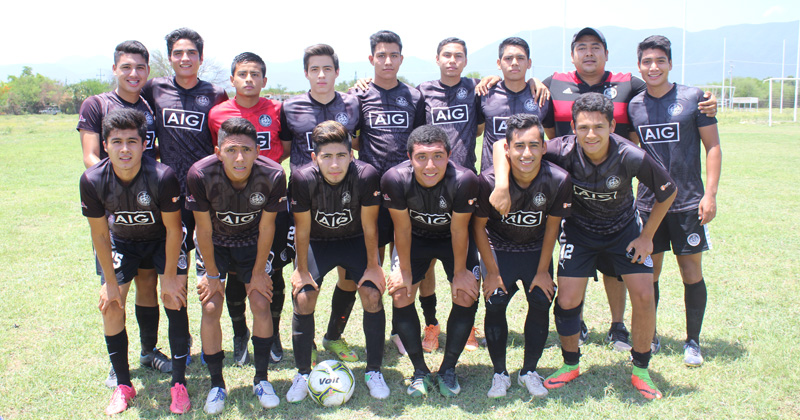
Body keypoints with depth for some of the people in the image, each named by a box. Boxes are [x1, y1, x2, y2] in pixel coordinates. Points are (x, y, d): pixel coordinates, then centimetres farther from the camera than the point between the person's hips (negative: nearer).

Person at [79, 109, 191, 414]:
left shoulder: (162, 176, -34)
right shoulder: (93, 180, -26)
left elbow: (173, 230, -20)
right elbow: (100, 235, -12)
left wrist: (170, 277, -14)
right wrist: (110, 282, -7)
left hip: (161, 240, -2)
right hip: (120, 241, 3)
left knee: (175, 300, -14)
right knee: (110, 305, -5)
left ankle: (179, 384, -1)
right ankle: (123, 385, 11)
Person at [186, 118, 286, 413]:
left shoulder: (272, 176, -29)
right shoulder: (201, 175, -31)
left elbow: (266, 227, -15)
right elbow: (204, 230, -18)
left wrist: (258, 272, -7)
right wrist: (211, 274, -10)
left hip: (252, 242, 1)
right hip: (214, 244, 0)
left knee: (261, 304, -8)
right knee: (211, 308, -10)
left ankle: (261, 380, 11)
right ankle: (217, 385, 8)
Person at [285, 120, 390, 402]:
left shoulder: (366, 175, -29)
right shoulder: (303, 178, -28)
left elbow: (369, 226, -16)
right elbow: (302, 229, -14)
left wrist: (373, 266, -8)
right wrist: (302, 269, -7)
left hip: (355, 240, 0)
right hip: (317, 242, 0)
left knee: (373, 295, -15)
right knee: (303, 299, -14)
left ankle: (373, 371, 5)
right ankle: (302, 374, 7)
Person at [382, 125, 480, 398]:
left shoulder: (464, 180, -36)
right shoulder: (395, 179, -32)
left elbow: (459, 230, -22)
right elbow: (402, 228, -18)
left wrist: (460, 272, -11)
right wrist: (405, 270, -9)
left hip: (453, 238, -1)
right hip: (415, 237, 1)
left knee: (467, 297, -11)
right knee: (400, 296, -9)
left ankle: (448, 369, 10)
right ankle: (420, 370, 9)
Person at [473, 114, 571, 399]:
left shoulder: (558, 180, -24)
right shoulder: (489, 180, -28)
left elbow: (552, 226, -8)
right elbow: (479, 225, -13)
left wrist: (543, 270, -4)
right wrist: (492, 271, -10)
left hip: (536, 249, 2)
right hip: (498, 247, -1)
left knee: (541, 303, -6)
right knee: (494, 304, -11)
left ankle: (529, 371, 13)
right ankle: (500, 373, 7)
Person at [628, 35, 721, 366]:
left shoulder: (693, 98, -3)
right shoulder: (633, 105, 5)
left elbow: (713, 147, -1)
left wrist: (710, 193, -8)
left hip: (688, 202, -2)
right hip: (647, 202, 3)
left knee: (691, 273, 3)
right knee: (648, 273, 8)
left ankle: (692, 341, 18)